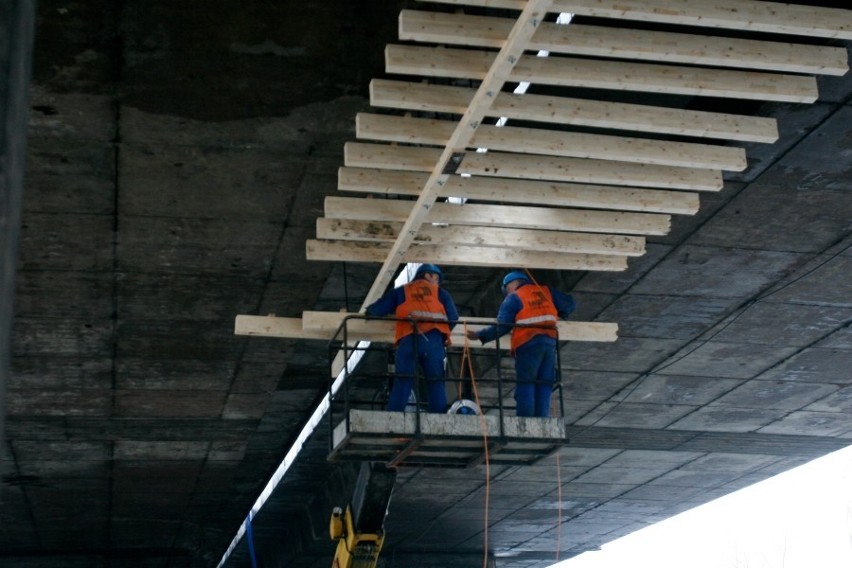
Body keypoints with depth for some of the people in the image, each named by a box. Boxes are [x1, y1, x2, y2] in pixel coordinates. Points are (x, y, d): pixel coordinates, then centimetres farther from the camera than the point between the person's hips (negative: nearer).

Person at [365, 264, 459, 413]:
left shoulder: (401, 292, 25)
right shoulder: (441, 293, 24)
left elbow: (378, 308, 21)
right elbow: (453, 317, 16)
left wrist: (369, 311, 42)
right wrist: (443, 333, 34)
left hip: (408, 341, 1)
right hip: (433, 342, -1)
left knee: (402, 384, -3)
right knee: (436, 384, 2)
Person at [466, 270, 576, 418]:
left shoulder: (513, 298, 4)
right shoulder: (547, 292, 16)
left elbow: (502, 326, -3)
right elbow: (570, 304, 18)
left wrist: (480, 335, 3)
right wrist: (557, 315, 35)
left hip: (528, 344, -4)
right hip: (550, 343, 4)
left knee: (525, 385, -1)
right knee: (544, 386, 8)